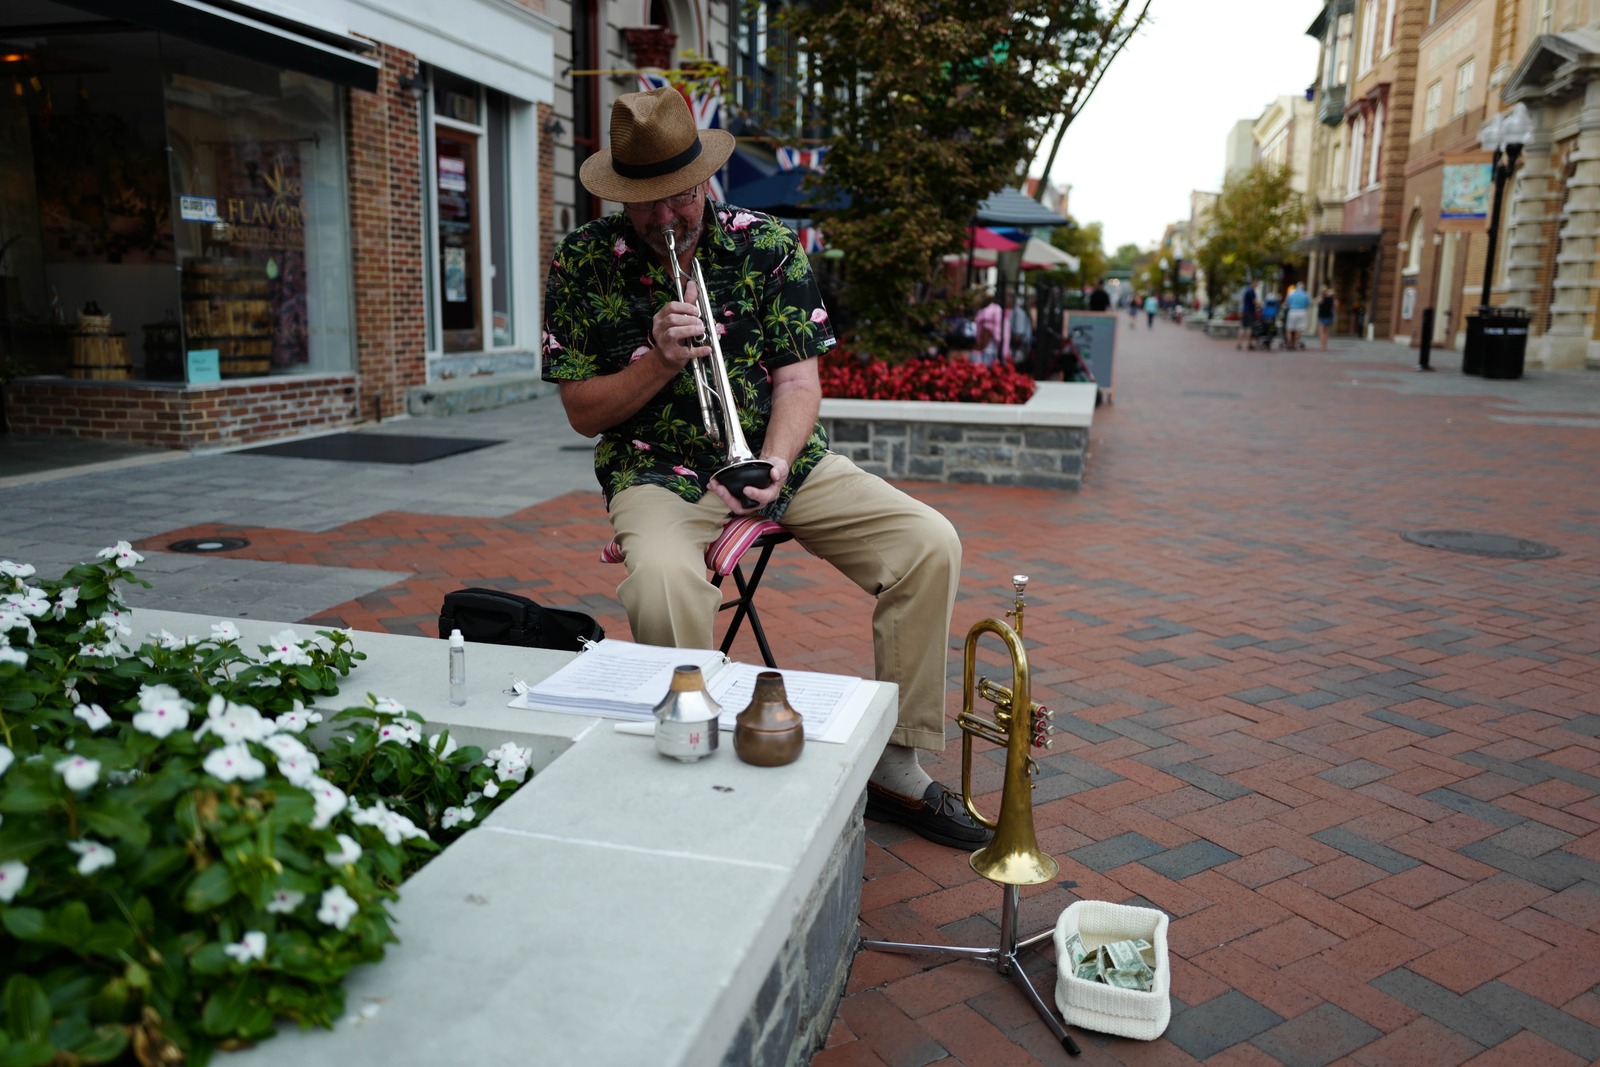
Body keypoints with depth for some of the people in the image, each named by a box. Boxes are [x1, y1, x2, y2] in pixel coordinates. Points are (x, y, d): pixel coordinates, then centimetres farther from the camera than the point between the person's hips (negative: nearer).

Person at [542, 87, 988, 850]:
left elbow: (799, 380, -5)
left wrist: (774, 465, -26)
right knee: (662, 584, -37)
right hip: (660, 470, -2)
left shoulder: (768, 245, -1)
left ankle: (897, 765, -4)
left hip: (779, 455, 2)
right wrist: (660, 362, -20)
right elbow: (583, 412, -2)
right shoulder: (582, 263, -2)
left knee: (930, 543, -16)